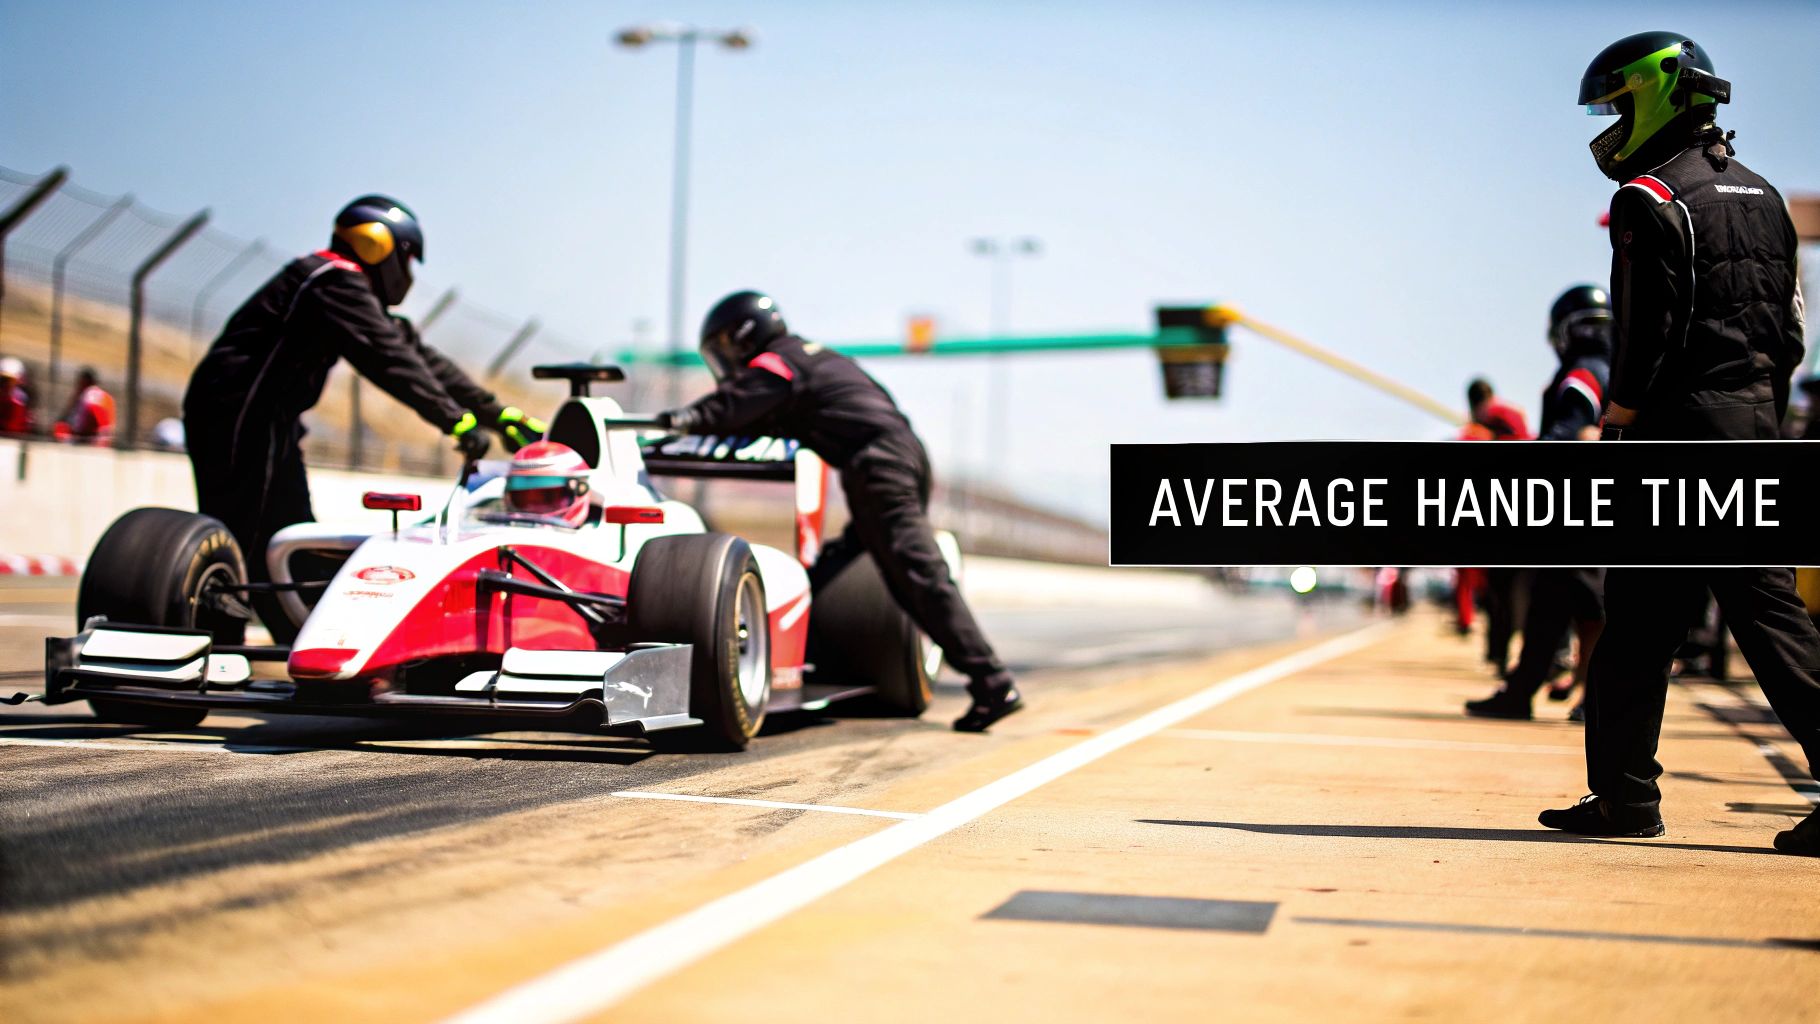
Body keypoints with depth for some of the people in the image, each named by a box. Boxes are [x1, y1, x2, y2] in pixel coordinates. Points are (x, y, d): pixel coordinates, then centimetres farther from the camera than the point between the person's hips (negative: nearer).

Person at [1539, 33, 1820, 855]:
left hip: (1683, 426, -7)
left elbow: (1647, 334, -13)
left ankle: (1625, 794, 5)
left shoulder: (1651, 198, -7)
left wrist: (1612, 433, -7)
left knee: (1640, 623, 0)